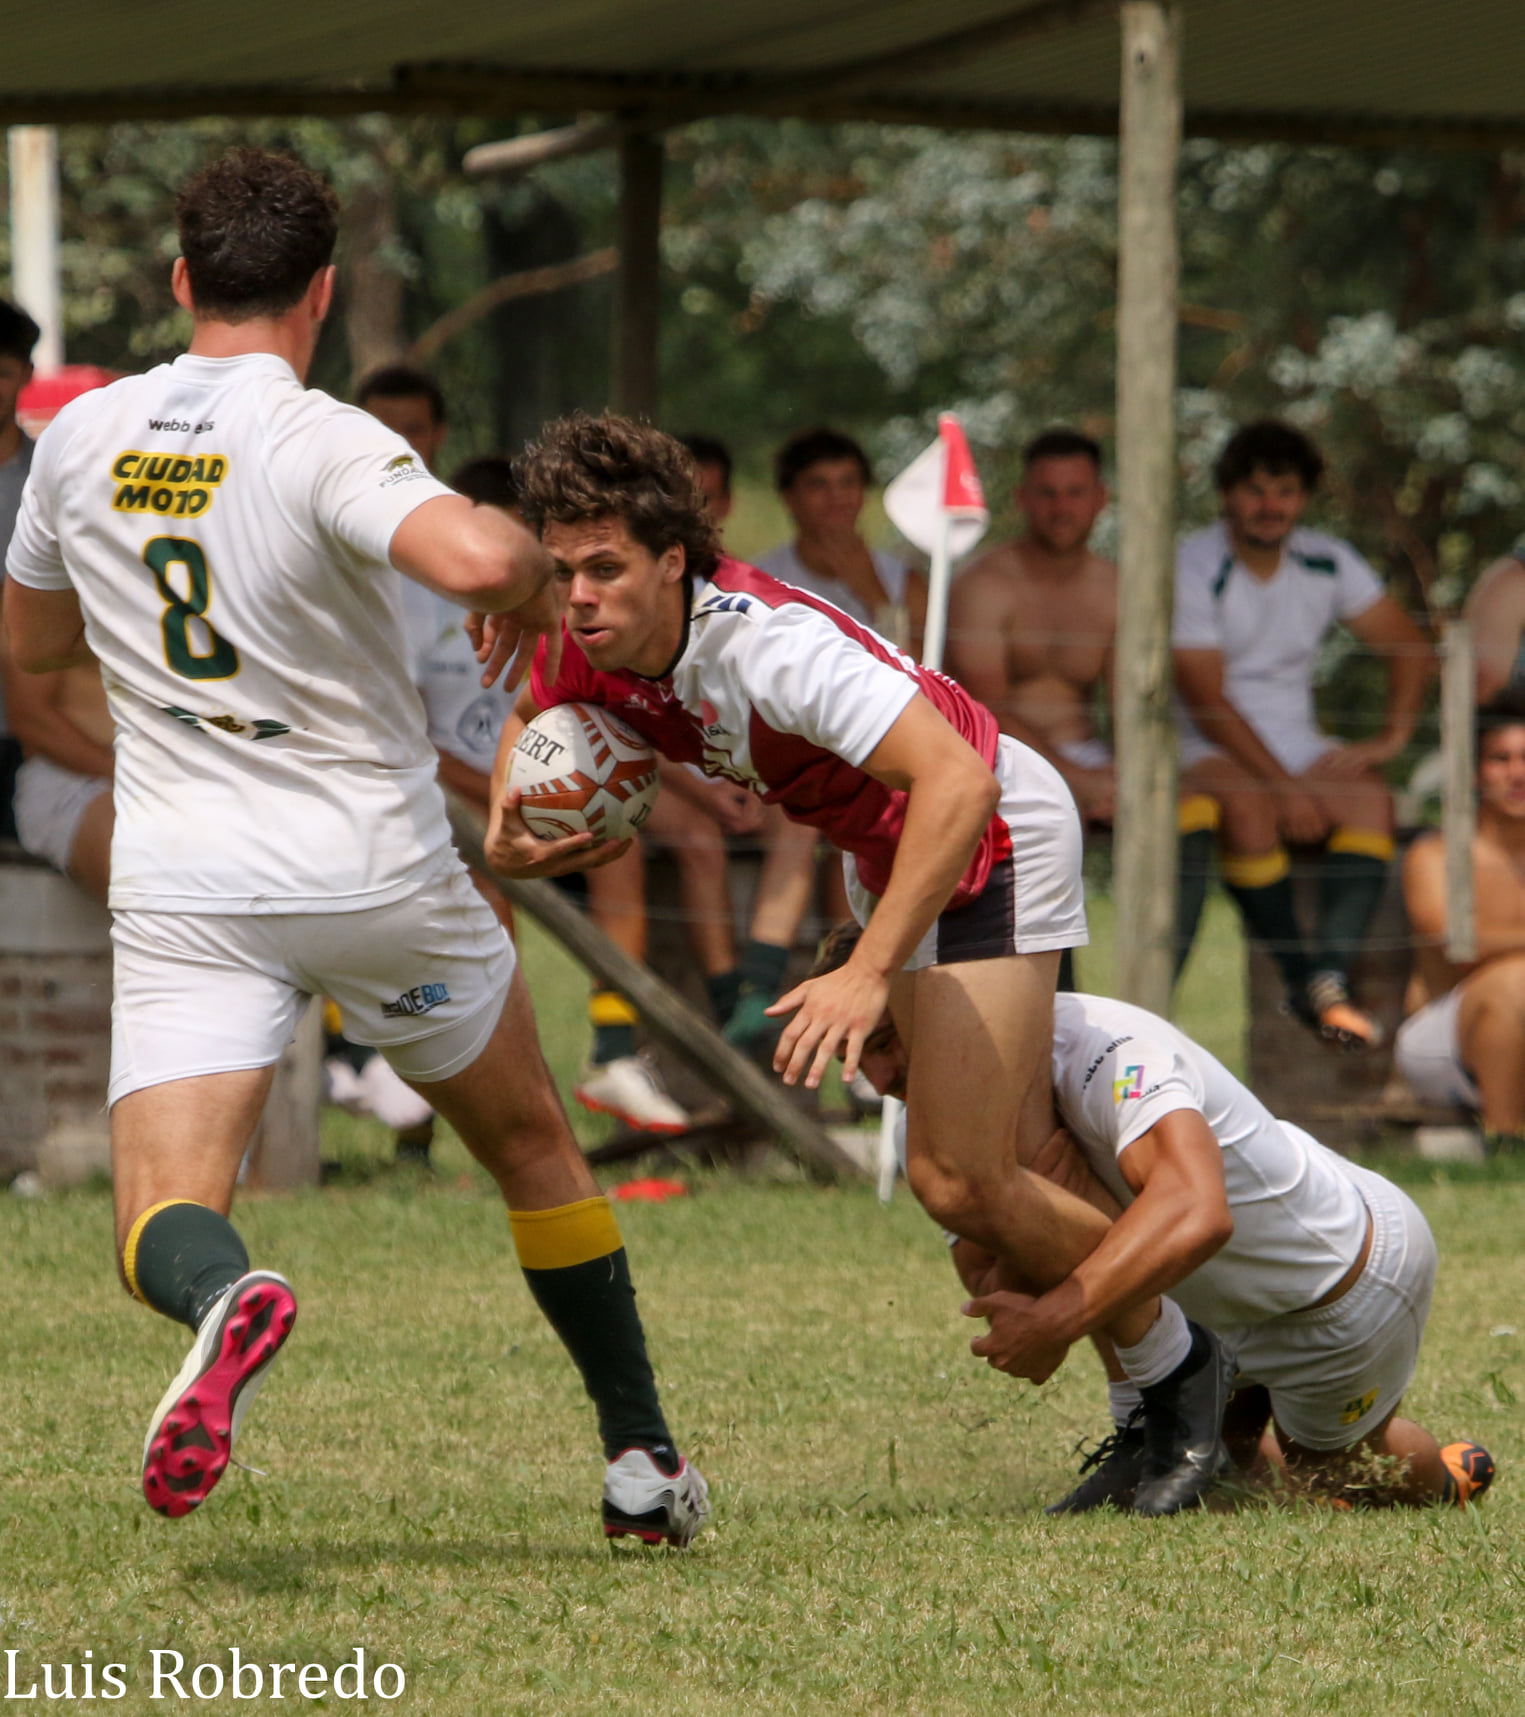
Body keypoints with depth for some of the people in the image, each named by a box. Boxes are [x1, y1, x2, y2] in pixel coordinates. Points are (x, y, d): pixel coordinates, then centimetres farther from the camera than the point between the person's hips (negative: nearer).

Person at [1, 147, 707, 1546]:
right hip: (378, 876, -1)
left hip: (181, 891, 2)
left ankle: (226, 1300, -45)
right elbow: (474, 558, -35)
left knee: (163, 1217, -8)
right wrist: (534, 582, -11)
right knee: (531, 1141, 22)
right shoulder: (322, 444, -15)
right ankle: (643, 1459, 29)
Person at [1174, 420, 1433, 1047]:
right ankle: (1300, 979, -26)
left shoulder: (1328, 564, 7)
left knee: (1370, 800, -27)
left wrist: (1392, 737, -5)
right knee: (1249, 808, -37)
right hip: (1209, 752, -4)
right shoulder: (1191, 568, -8)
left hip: (1297, 746, 4)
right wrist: (1283, 785, -22)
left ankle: (1330, 979, -35)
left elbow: (1410, 648, 12)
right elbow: (1207, 701, -14)